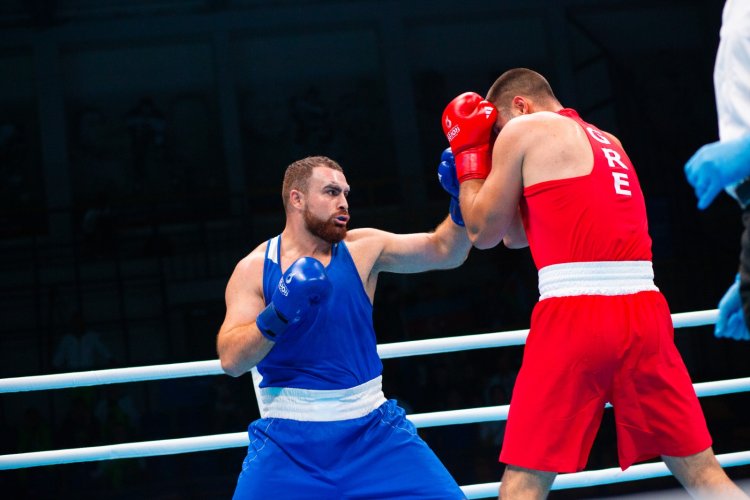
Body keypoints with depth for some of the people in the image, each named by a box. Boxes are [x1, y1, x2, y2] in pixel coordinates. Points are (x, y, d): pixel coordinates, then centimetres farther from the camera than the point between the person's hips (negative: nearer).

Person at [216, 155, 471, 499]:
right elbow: (230, 360, -12)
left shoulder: (363, 249, 2)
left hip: (372, 429, 2)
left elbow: (445, 251, 0)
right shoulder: (254, 269, -3)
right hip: (288, 441, -2)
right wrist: (277, 315, -27)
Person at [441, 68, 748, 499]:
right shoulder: (609, 144, 27)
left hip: (575, 317, -6)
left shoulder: (524, 130, 6)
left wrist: (469, 152, 22)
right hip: (644, 313, 6)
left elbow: (483, 231, 11)